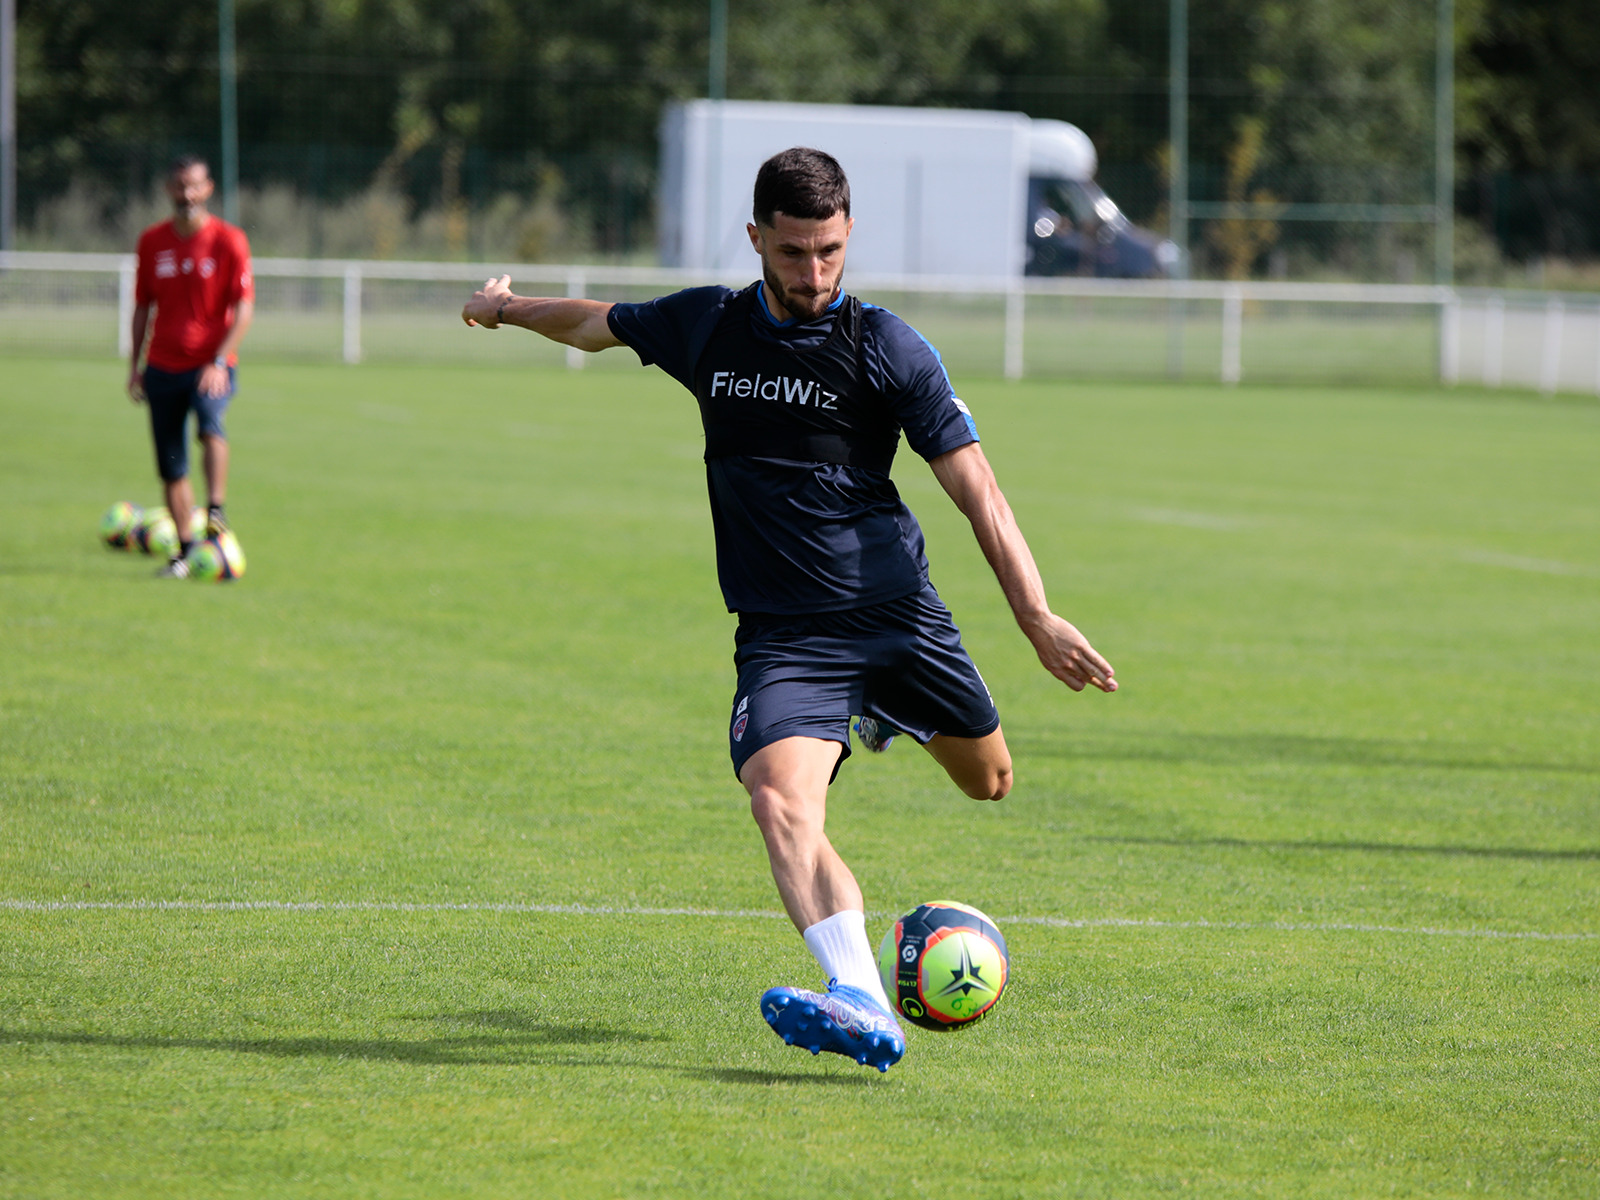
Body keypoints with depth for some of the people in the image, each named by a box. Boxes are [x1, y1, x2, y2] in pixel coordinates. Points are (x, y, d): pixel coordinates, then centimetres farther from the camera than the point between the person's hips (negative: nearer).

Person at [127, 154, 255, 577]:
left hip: (211, 365, -3)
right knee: (171, 467, 3)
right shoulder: (151, 241, 7)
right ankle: (185, 549, 12)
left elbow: (244, 307, -7)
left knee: (209, 420, -34)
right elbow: (143, 305, 15)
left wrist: (220, 362, -17)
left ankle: (216, 511, -33)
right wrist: (134, 364, 8)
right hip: (162, 365, 3)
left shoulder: (229, 240, -4)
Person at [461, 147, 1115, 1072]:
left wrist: (1038, 620, -19)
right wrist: (507, 308, 44)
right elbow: (599, 324, 26)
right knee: (782, 802, -25)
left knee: (988, 780, 14)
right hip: (783, 637, 0)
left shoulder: (891, 350, -7)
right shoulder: (707, 328, 3)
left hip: (896, 610, 0)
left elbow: (976, 490, -9)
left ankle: (880, 715, 47)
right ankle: (867, 1009, -40)